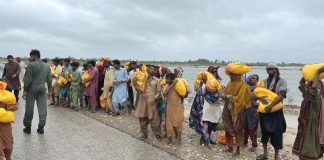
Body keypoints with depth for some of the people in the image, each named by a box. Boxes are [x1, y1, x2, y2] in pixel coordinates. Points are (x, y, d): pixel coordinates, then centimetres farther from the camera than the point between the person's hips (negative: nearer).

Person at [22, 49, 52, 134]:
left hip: (32, 89, -4)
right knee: (42, 109, 6)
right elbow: (49, 79, 8)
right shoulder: (47, 66, 7)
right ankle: (41, 128, 10)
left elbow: (28, 79, -11)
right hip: (42, 89, 4)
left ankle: (28, 127, 17)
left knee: (29, 109, 7)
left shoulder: (31, 65, -9)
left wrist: (25, 90, -5)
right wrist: (49, 90, 14)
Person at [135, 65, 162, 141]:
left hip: (152, 102, -2)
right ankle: (144, 133, 24)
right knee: (142, 118, 9)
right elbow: (139, 89, 6)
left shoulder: (156, 80, 3)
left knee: (154, 119, -1)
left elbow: (159, 91, -1)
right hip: (143, 101, 2)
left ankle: (157, 134, 12)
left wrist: (155, 98, -14)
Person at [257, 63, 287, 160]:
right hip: (264, 111, 4)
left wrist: (271, 105, -30)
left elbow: (281, 95, -18)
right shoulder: (264, 82, 7)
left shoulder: (282, 81, -4)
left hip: (276, 111, -3)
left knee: (276, 134, 2)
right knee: (264, 132, 13)